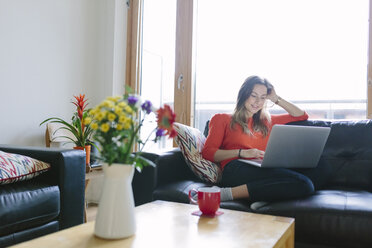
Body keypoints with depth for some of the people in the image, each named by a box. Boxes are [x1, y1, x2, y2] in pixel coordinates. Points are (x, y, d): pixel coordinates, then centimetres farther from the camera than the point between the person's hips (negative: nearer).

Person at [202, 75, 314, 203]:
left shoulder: (267, 121, 34)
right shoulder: (223, 119, 20)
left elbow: (302, 116, 39)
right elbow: (207, 152, 6)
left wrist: (276, 99, 30)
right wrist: (241, 152, -7)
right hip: (236, 171, -5)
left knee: (306, 185, -30)